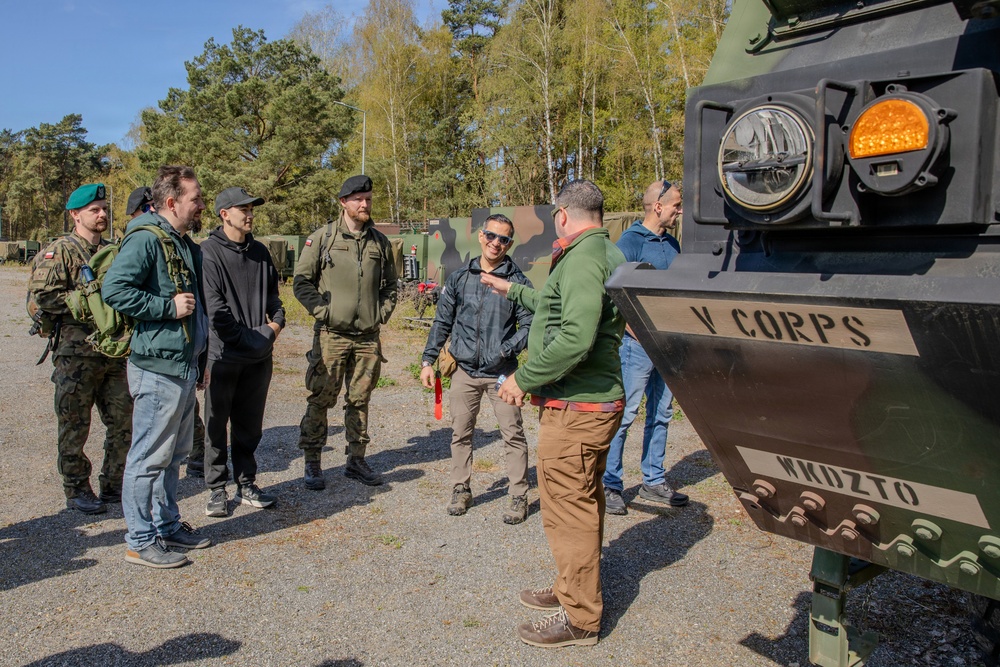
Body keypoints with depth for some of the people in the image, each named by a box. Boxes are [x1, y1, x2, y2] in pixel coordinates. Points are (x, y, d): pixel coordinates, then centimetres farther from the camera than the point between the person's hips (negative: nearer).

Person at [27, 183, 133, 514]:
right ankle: (77, 491, 18)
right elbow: (42, 294, -15)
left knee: (124, 423, 9)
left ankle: (113, 486, 23)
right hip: (76, 354, -6)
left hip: (115, 352, 6)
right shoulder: (60, 251, -4)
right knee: (75, 427, 4)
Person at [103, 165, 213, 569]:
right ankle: (141, 542, 11)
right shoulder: (146, 240, -13)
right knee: (149, 457, 0)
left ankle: (168, 525, 31)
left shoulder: (186, 244, 16)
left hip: (185, 366, 10)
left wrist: (201, 359, 22)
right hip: (158, 368, -10)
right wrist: (168, 306, -20)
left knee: (174, 454, 18)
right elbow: (114, 289, -25)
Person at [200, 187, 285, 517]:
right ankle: (217, 490, 18)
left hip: (259, 356, 6)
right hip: (223, 355, -6)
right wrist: (251, 338, -13)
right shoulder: (209, 252, -9)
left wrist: (276, 321, 0)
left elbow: (272, 292, 20)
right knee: (217, 425, 6)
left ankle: (246, 485, 25)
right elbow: (214, 309, -15)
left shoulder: (259, 252, 12)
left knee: (249, 426, 14)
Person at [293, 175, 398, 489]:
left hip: (368, 337, 4)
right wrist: (323, 310, -9)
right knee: (321, 399, 0)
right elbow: (301, 281, -1)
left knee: (360, 401, 12)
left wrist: (383, 313, 7)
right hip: (332, 334, -4)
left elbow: (390, 284, 19)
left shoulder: (380, 242, 11)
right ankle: (312, 463, 12)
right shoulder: (322, 238, -1)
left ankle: (356, 460, 24)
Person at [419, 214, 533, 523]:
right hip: (465, 370, 3)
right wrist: (428, 361, 5)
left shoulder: (517, 281, -2)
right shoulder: (460, 278, 6)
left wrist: (506, 350, -18)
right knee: (461, 433, 10)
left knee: (513, 434, -1)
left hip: (501, 372, -2)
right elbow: (442, 322, 10)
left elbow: (529, 326, -3)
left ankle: (519, 497, 11)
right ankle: (461, 491, 25)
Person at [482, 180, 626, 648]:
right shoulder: (607, 254, 16)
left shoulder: (582, 258, -18)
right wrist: (514, 291, 38)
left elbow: (575, 337, -31)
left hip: (574, 408, -11)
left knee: (568, 509, 0)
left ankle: (579, 618, 13)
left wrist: (524, 379, -20)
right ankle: (574, 589, 38)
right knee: (583, 503, 21)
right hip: (596, 400, 11)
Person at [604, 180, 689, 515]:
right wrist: (639, 333, -16)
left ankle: (653, 481, 27)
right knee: (624, 415, -3)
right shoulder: (630, 241, -9)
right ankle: (609, 485, 9)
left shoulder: (672, 243, 14)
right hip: (638, 343, -8)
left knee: (661, 415, 14)